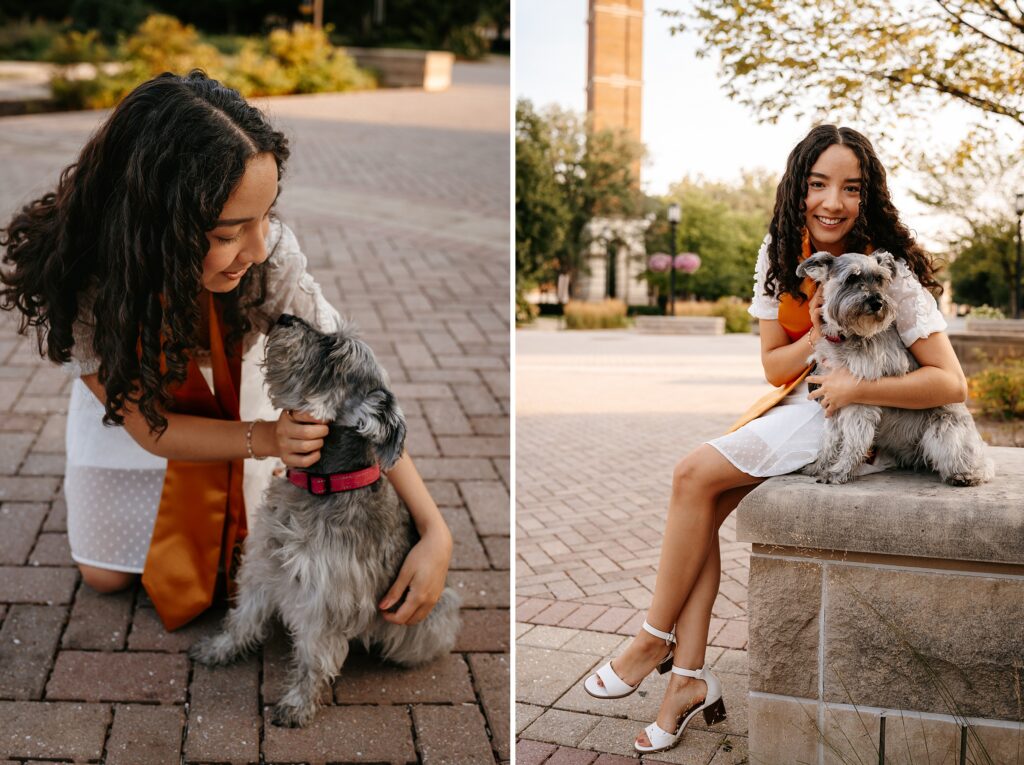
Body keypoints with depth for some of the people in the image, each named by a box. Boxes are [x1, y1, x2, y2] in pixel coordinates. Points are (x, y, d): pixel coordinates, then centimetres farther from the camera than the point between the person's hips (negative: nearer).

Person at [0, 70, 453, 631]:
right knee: (107, 575, 16)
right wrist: (266, 439, -44)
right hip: (128, 409, 0)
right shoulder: (74, 277, -40)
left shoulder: (268, 249, -40)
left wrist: (435, 531, -39)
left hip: (233, 402, 1)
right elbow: (149, 428, -28)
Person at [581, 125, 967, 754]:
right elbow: (774, 366, 2)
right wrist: (818, 336, -18)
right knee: (702, 506, -16)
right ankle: (691, 678, -10)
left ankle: (657, 639, -5)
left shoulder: (890, 270, -18)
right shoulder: (781, 254, 0)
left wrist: (857, 387, -27)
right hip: (801, 400, 7)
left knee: (695, 474, -20)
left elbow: (952, 382, -22)